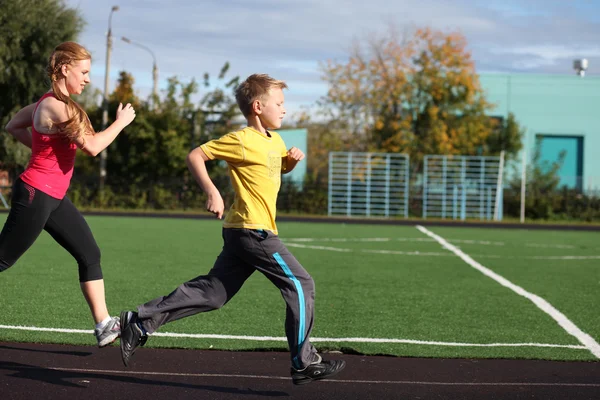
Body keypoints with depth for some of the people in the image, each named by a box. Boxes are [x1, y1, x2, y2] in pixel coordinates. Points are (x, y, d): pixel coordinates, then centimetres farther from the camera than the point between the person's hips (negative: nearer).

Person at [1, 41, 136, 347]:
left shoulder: (51, 102, 9)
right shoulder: (56, 107, -20)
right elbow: (92, 146, -24)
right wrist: (121, 122, -12)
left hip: (54, 198, 10)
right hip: (35, 195, -10)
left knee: (90, 254, 5)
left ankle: (104, 325, 6)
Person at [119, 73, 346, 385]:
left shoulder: (275, 141, 14)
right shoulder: (242, 141, -12)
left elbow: (282, 166, 34)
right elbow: (195, 156, -11)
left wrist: (292, 159, 11)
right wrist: (212, 192, -21)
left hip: (241, 231, 9)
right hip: (254, 230, -9)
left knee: (211, 292, 10)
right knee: (300, 285, -6)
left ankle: (141, 321, 10)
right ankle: (304, 363, -1)